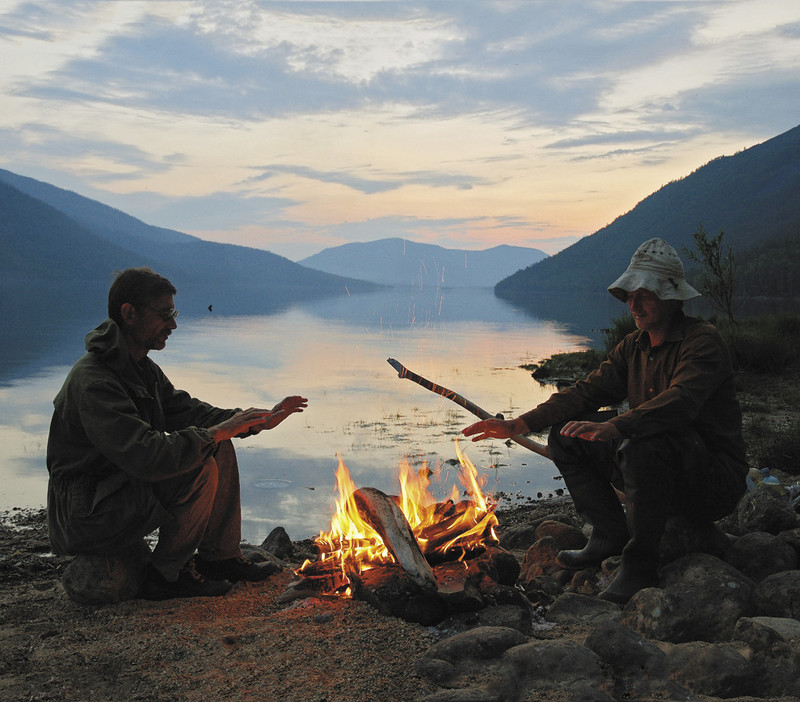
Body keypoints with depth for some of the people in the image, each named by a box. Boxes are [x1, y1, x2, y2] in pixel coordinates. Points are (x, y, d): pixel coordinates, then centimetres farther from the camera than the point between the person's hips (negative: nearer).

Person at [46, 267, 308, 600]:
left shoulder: (144, 369, 8)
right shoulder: (93, 381, -26)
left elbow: (187, 411, 9)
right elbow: (145, 456, -35)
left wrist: (259, 421, -3)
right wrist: (215, 432, -27)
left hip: (126, 484, 10)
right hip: (88, 516, -10)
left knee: (218, 449, 3)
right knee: (200, 468, -25)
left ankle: (220, 557, 10)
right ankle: (166, 575, -7)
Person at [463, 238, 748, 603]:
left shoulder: (703, 341, -15)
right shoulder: (633, 347, 9)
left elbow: (679, 402, -34)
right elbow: (588, 391, 5)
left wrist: (613, 427, -49)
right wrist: (519, 425, -6)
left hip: (714, 482, -7)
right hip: (660, 473, 8)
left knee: (642, 445, -38)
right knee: (566, 433, -2)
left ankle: (639, 564, -20)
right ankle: (611, 535, 3)